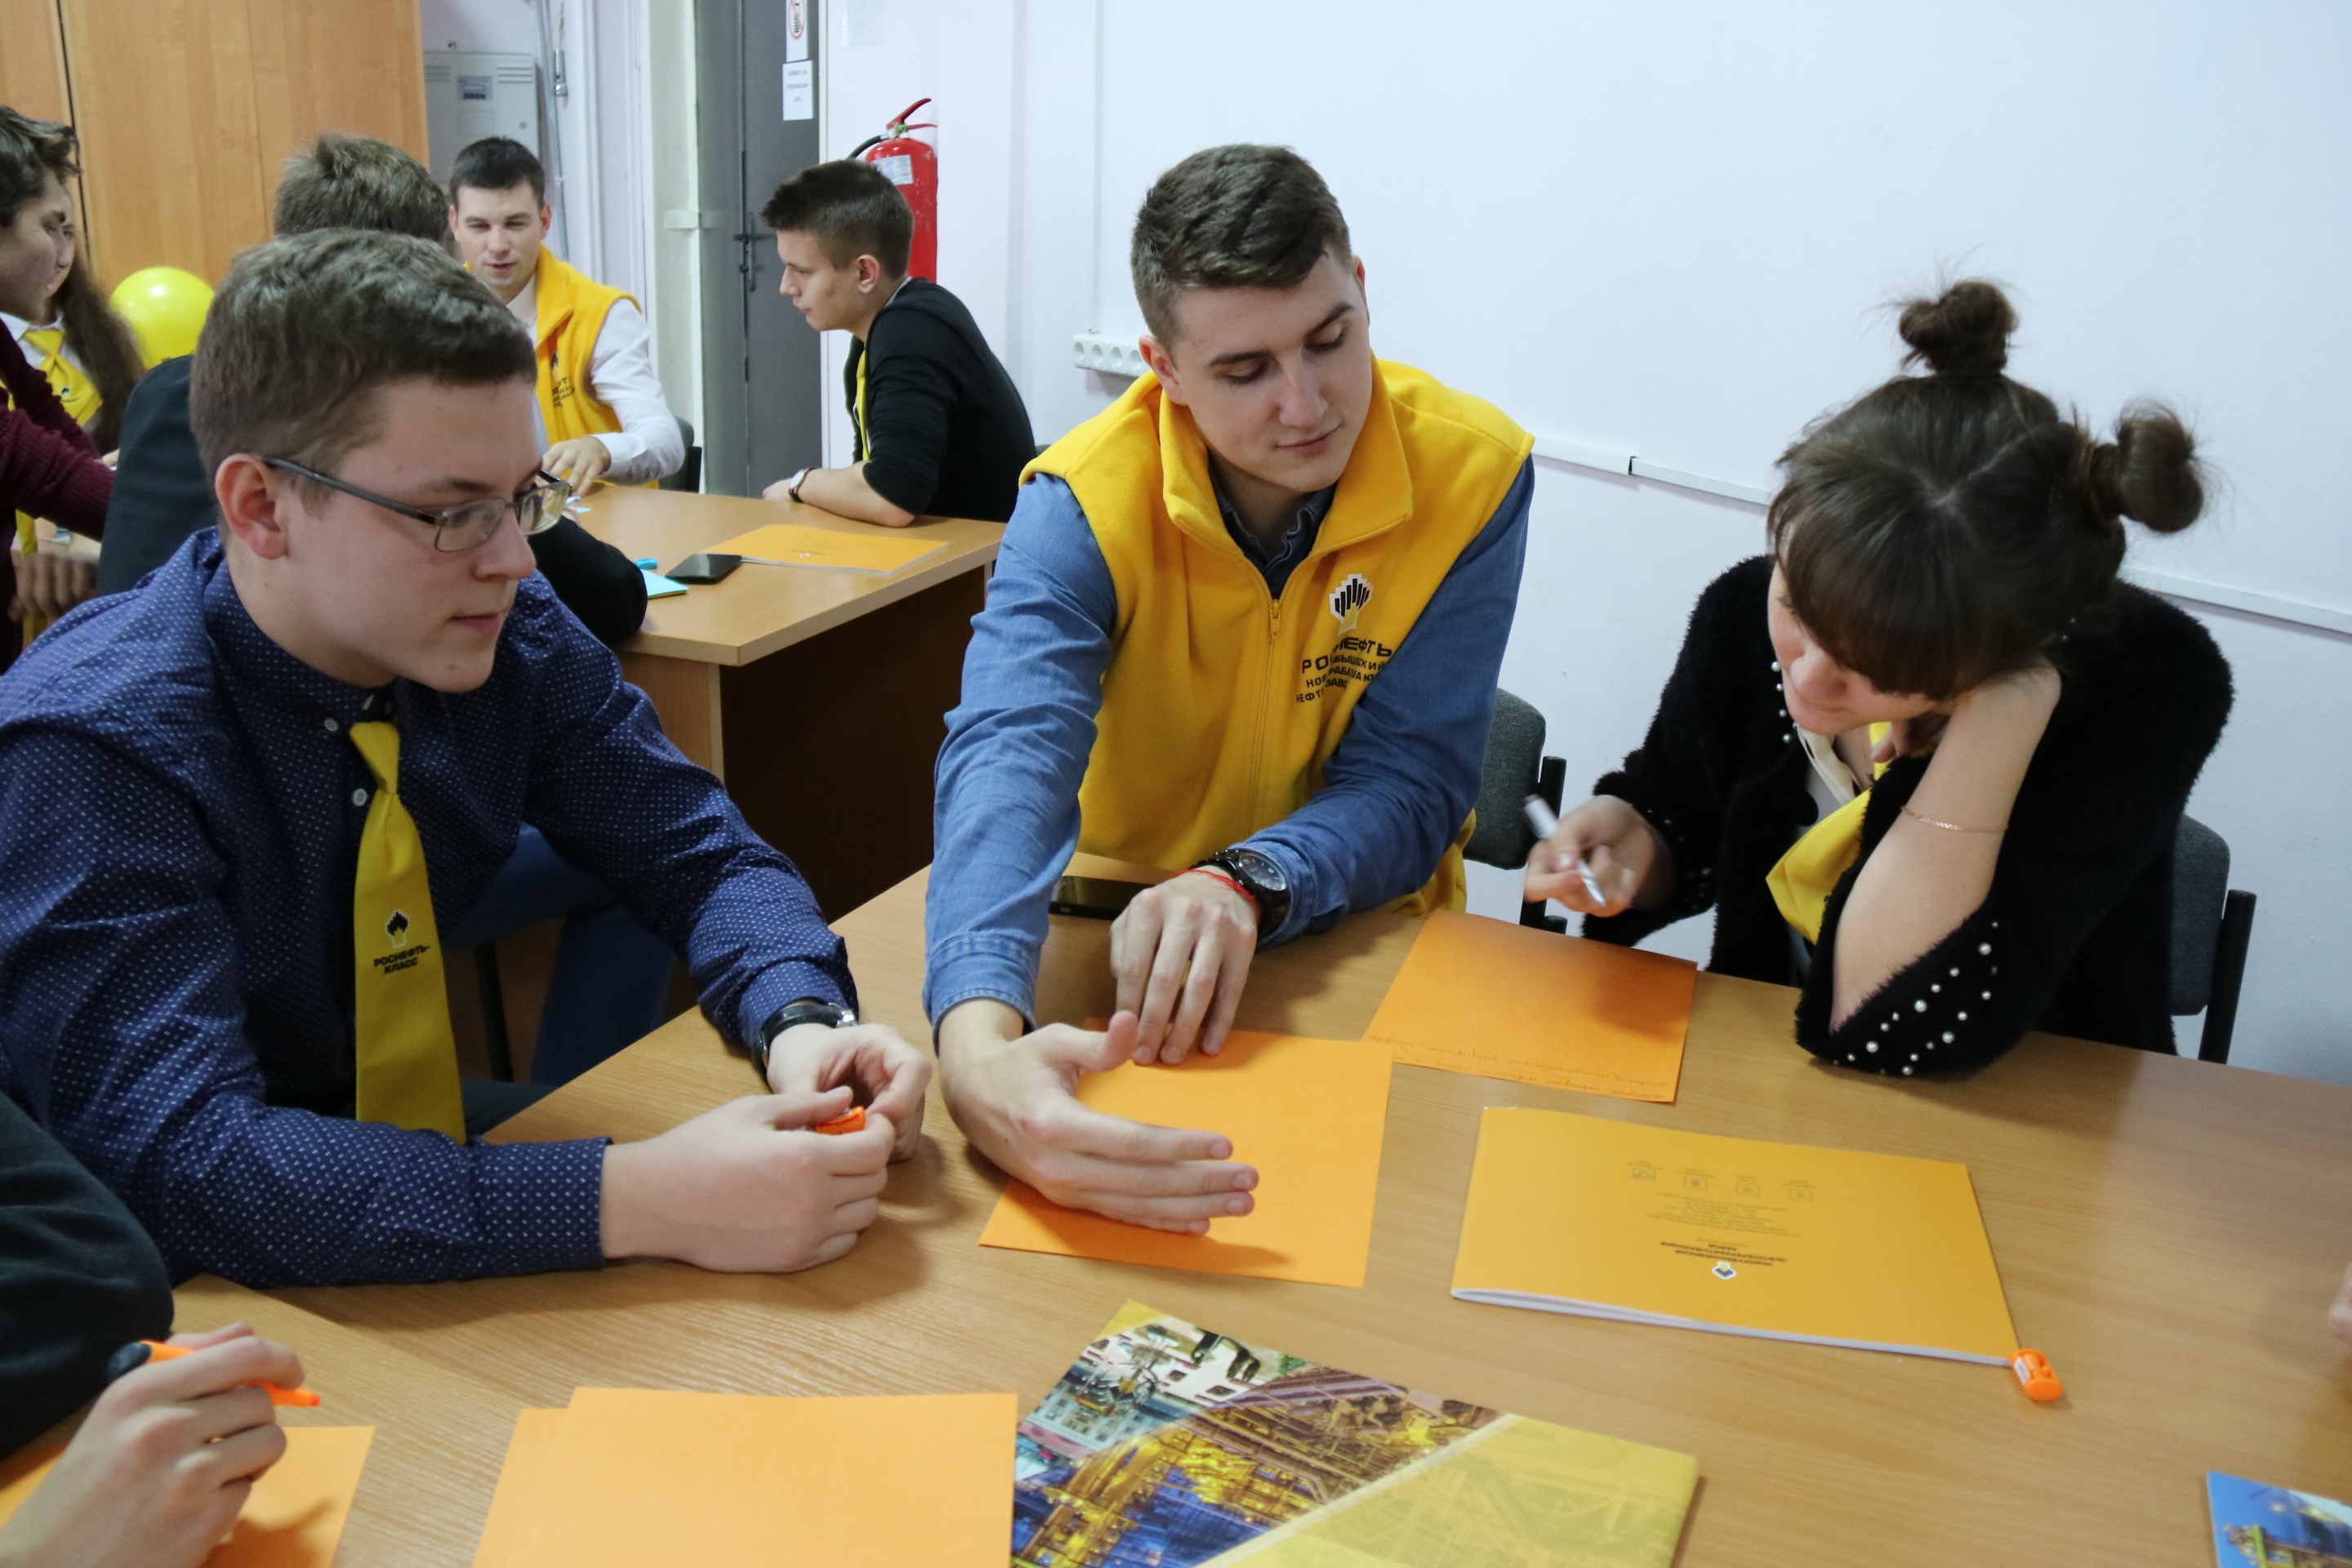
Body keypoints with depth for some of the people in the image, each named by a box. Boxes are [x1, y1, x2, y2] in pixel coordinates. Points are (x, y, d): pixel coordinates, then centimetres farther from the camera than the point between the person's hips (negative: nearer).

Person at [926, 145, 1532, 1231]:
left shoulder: (1473, 471, -14)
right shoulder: (1084, 501, -17)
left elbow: (1412, 776, -14)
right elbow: (1009, 754, -33)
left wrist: (1244, 885, -36)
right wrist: (977, 1036, -52)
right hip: (1117, 934, 1)